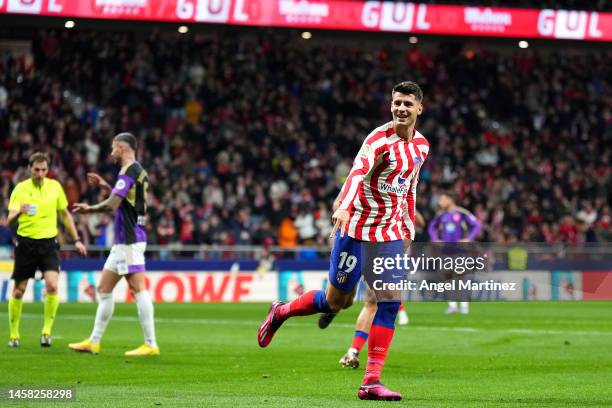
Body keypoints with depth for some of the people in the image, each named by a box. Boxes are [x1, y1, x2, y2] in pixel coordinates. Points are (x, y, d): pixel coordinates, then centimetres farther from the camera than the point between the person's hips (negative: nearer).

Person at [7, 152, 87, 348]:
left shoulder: (55, 186, 4)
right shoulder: (20, 188, -3)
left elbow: (65, 215, 15)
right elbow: (9, 219, -8)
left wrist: (76, 240, 11)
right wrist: (18, 212, -31)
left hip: (48, 243, 1)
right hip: (26, 243, -1)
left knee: (52, 285, -17)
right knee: (19, 290, 3)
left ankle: (47, 331, -7)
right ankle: (13, 335, 17)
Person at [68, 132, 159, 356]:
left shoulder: (130, 171, -14)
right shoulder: (138, 171, 16)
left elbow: (112, 204, -20)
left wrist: (89, 209, -4)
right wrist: (106, 186, 23)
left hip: (130, 241, -10)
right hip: (124, 240, 10)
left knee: (138, 289, -10)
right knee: (104, 288, 13)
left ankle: (150, 344, -10)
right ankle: (94, 342, 17)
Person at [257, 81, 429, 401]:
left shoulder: (421, 145, 7)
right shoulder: (380, 139, -17)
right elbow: (357, 172, -33)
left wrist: (409, 225, 17)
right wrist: (344, 207, -50)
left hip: (390, 234, 6)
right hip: (357, 227, -6)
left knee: (390, 302, -7)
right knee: (337, 300, 4)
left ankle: (371, 381, -6)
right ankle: (281, 312, 33)